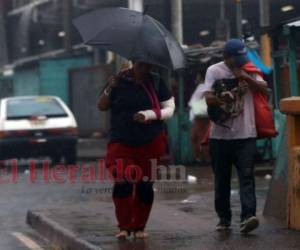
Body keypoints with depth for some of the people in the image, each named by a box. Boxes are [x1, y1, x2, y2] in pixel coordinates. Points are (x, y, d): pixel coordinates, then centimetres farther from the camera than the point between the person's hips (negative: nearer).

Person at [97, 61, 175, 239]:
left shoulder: (156, 82, 3)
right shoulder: (120, 81, 3)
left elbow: (169, 109, 1)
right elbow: (102, 106, 7)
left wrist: (150, 114, -16)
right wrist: (109, 89, -12)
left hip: (150, 144, 1)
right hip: (122, 144, 0)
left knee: (145, 187, 4)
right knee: (122, 185, -11)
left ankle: (139, 227, 16)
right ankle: (124, 227, -2)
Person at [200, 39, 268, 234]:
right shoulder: (214, 71, 2)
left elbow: (264, 89, 0)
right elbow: (209, 98, -8)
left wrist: (246, 78, -12)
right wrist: (231, 97, -15)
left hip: (246, 135, 1)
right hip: (220, 135, -1)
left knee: (247, 176, -11)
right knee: (222, 179, 7)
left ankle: (248, 216, -20)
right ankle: (224, 218, 16)